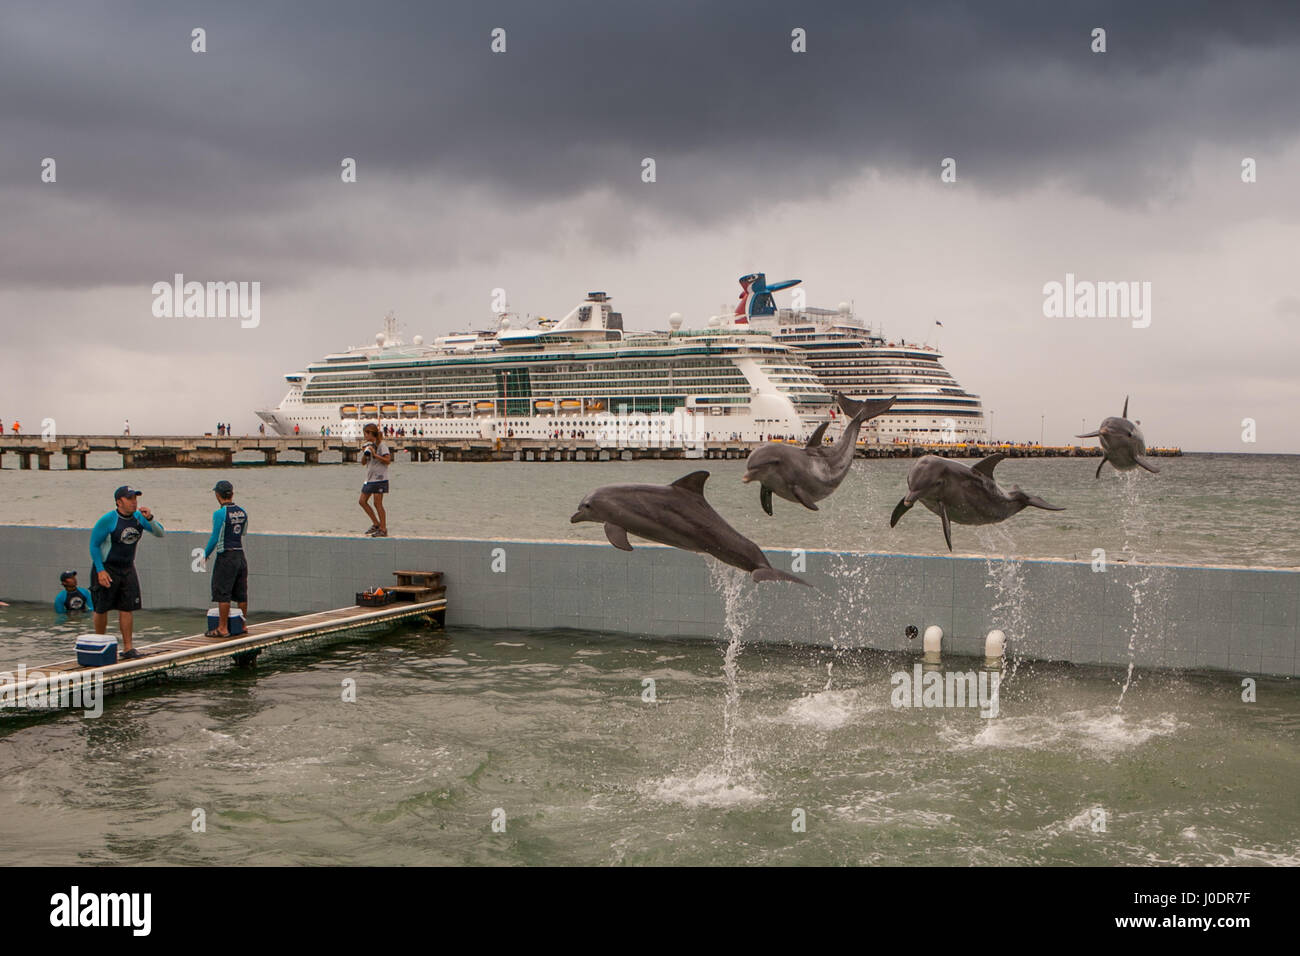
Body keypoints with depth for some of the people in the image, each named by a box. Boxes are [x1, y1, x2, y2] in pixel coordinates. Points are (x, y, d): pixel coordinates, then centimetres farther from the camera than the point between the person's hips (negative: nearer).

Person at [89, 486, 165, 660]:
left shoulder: (138, 517, 0)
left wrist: (150, 518, -19)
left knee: (127, 608, 0)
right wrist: (100, 571, -16)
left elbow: (160, 533, 0)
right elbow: (94, 546, -11)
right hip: (106, 569, -4)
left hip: (128, 569, 5)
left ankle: (128, 648, 3)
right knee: (102, 609, 3)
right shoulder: (108, 520, -16)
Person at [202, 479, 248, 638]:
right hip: (240, 555, 7)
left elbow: (215, 538, -12)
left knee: (223, 594, -1)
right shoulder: (242, 512, 7)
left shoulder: (220, 513, -13)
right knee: (241, 594, 12)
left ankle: (223, 628, 0)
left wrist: (206, 554, 1)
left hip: (226, 557, -7)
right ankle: (243, 624, 19)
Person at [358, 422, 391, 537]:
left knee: (377, 504, -7)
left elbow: (388, 460, -17)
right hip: (369, 478, 9)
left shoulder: (382, 444, -9)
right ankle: (376, 524, 17)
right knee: (362, 501, 7)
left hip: (379, 478, -9)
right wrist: (365, 454, -3)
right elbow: (363, 462, 16)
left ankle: (383, 529, 0)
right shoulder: (368, 445, 15)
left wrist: (374, 454, -20)